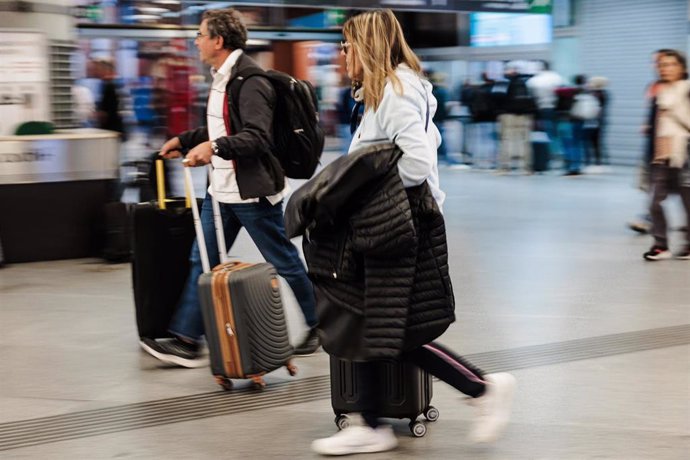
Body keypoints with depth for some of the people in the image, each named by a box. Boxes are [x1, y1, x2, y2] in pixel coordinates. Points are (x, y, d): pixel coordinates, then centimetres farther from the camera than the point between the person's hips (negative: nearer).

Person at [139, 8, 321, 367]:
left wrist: (215, 146, -37)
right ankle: (187, 341, 11)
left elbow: (257, 137, -28)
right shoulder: (221, 77, 12)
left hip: (252, 190, -10)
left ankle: (317, 327, 22)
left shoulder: (250, 81, -19)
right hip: (222, 189, 10)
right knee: (202, 260, 7)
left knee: (284, 263, 4)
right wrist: (183, 140, 23)